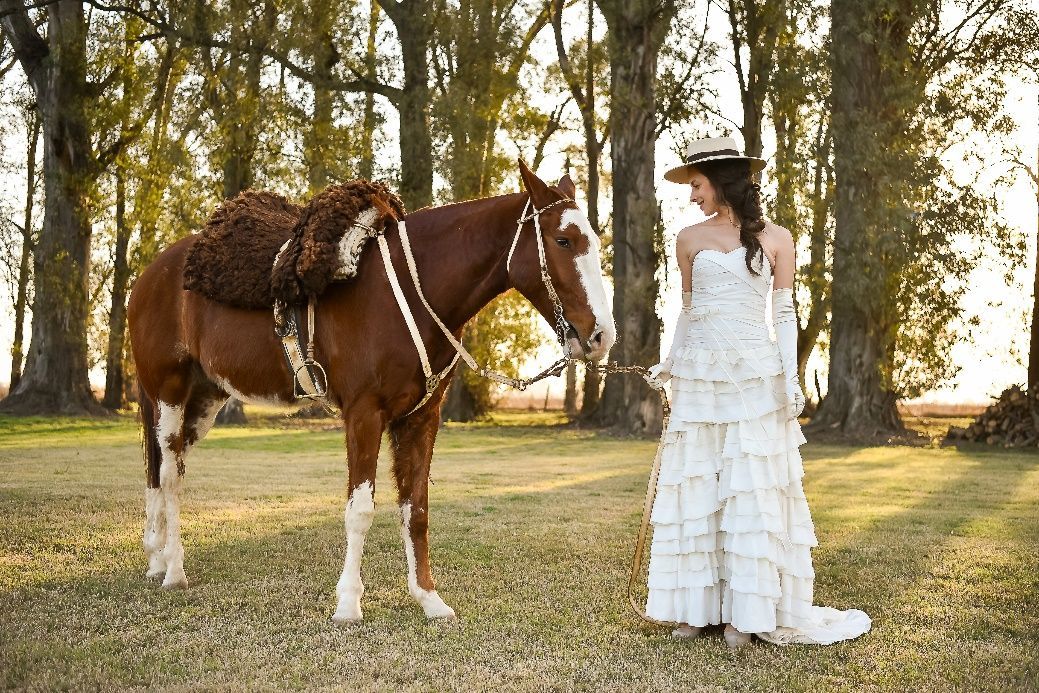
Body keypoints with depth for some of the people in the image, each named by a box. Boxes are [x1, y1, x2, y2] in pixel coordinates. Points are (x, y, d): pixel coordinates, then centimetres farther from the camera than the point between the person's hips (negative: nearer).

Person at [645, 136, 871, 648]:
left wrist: (791, 376, -7)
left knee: (751, 490, -2)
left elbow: (784, 313, 2)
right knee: (694, 487, 2)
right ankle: (697, 605, 10)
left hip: (755, 375, -2)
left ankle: (745, 610, 6)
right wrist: (669, 363, 10)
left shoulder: (775, 238, 3)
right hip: (699, 375, 2)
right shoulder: (690, 240, 8)